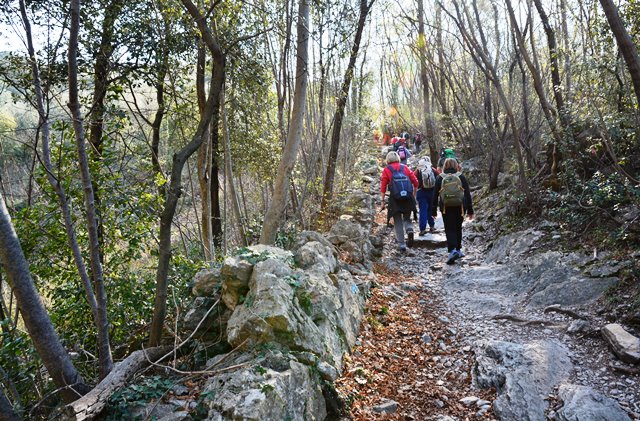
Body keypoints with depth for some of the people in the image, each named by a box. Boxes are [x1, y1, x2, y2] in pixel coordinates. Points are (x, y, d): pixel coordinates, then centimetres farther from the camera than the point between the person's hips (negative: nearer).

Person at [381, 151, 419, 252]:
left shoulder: (386, 169, 4)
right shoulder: (405, 167, 11)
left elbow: (383, 186, -1)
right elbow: (415, 182, 8)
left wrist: (383, 200, 3)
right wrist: (414, 195, 18)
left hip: (395, 199, -2)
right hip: (408, 197, 2)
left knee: (398, 222, 9)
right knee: (407, 218, 19)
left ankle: (401, 244, 5)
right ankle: (410, 230, -13)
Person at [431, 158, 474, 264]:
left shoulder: (440, 178, 1)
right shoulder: (461, 177, 2)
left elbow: (435, 195, 1)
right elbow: (467, 194, 2)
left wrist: (433, 211, 7)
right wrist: (470, 210, 7)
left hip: (446, 208, -1)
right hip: (460, 207, 1)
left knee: (449, 230, 0)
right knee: (458, 228, 17)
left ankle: (452, 250, -19)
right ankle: (458, 250, 26)